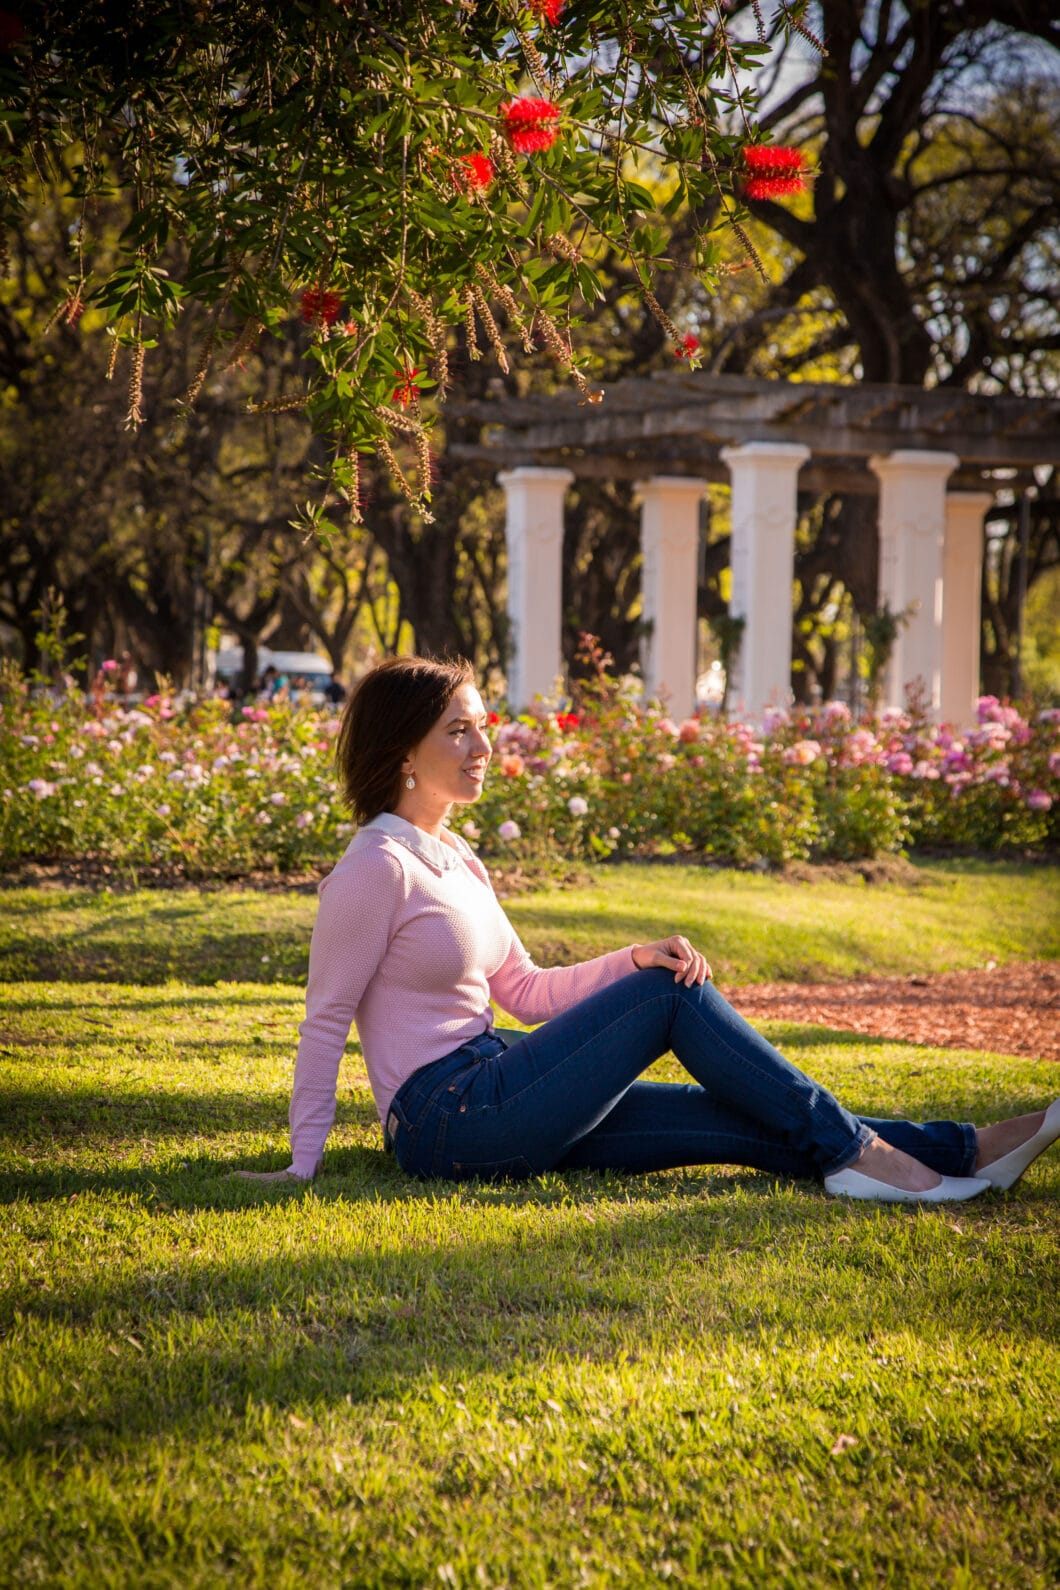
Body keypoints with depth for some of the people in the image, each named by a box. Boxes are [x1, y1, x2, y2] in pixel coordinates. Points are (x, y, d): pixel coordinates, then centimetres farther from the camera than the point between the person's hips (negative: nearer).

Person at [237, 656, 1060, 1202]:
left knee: (741, 1119, -3)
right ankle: (850, 1151, -9)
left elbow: (526, 990, 16)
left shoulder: (456, 862, 15)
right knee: (670, 997, -13)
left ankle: (960, 1153, -7)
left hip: (496, 1102, 8)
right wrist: (304, 1165, -15)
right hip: (446, 1120, -8)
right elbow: (326, 1018, -12)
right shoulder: (379, 867, -12)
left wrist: (635, 959, 1)